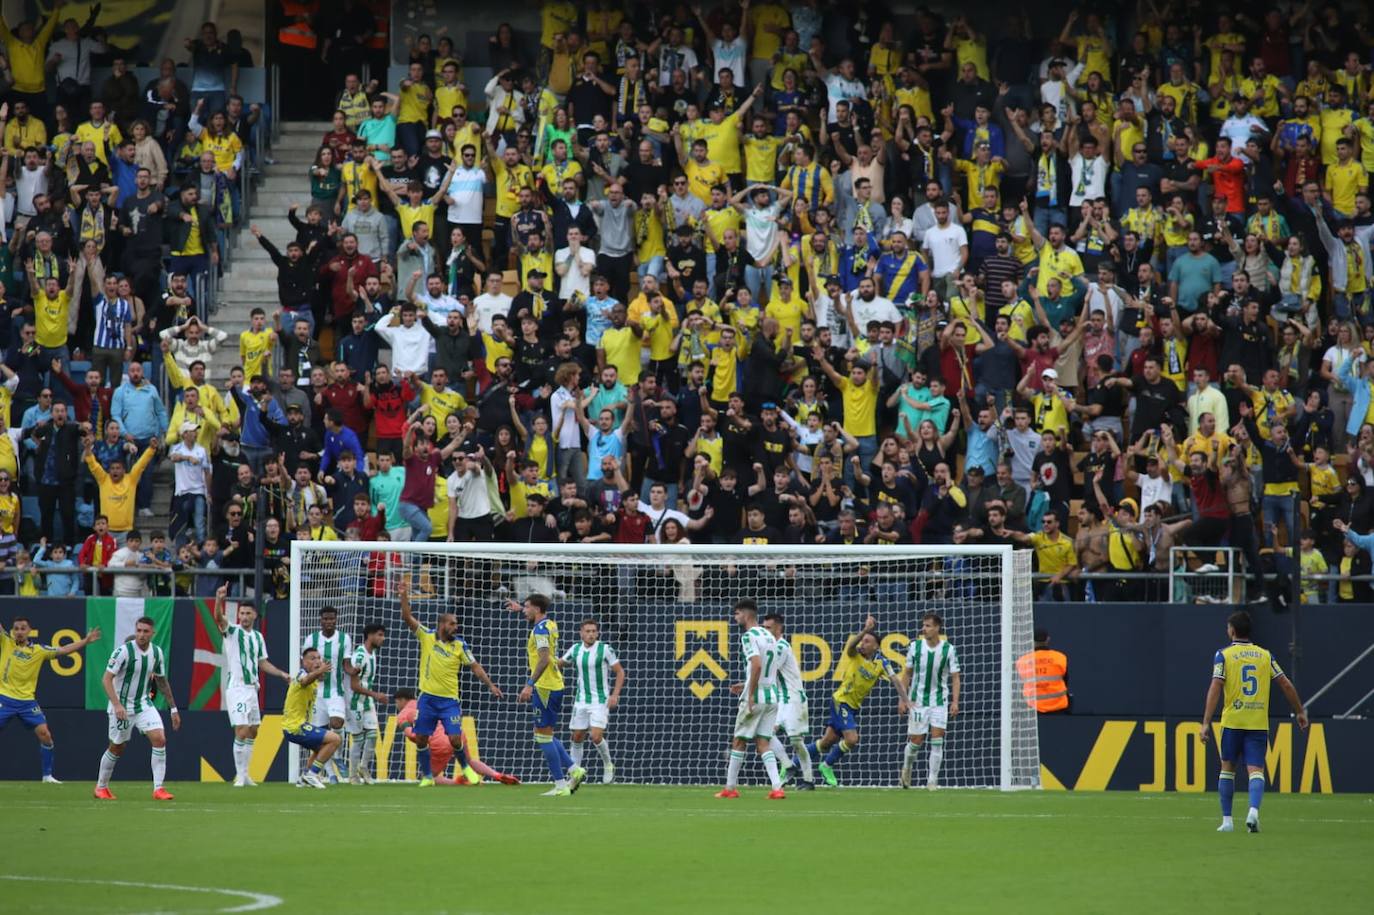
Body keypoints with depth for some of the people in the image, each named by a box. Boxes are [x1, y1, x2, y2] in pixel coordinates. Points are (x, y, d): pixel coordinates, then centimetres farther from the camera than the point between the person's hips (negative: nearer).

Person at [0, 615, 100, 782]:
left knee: (45, 735, -6)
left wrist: (85, 641, 3)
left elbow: (63, 650, 10)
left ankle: (47, 775, 7)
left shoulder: (38, 650, 7)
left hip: (27, 701, 2)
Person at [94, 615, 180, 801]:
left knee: (160, 739, -14)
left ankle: (158, 789, -12)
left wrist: (173, 708, 15)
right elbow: (106, 679, -19)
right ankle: (101, 787, 29)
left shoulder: (157, 652, -1)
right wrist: (116, 704, -31)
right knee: (117, 748, 7)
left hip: (144, 703, 4)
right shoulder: (123, 651, -18)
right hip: (122, 707, -4)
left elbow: (162, 681, 13)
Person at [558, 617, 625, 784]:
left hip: (600, 701, -4)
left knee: (596, 737, -16)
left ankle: (608, 765, 10)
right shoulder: (575, 649, 3)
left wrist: (615, 694, -14)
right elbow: (559, 663, 18)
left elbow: (620, 672, -5)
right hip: (581, 700, 4)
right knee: (577, 738, 4)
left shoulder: (605, 649, -9)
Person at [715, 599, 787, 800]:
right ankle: (777, 787, -9)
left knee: (739, 742, 5)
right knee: (763, 743, 5)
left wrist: (750, 696, -21)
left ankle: (730, 787, 12)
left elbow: (757, 665, -24)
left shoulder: (749, 636, -11)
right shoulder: (769, 636, 15)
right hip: (772, 696, 7)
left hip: (756, 697, -7)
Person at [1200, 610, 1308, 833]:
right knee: (1256, 771, -2)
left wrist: (1206, 723, -10)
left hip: (1232, 721, -1)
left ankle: (1226, 820, 13)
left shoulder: (1224, 655, -1)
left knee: (1227, 767, 13)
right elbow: (1286, 685, 8)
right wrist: (1300, 712, 20)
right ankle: (1253, 810, -27)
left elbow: (1215, 689, -9)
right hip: (1259, 723, 1)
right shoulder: (1265, 655, 8)